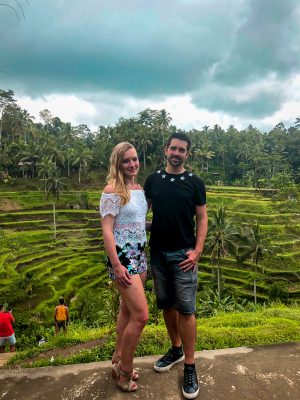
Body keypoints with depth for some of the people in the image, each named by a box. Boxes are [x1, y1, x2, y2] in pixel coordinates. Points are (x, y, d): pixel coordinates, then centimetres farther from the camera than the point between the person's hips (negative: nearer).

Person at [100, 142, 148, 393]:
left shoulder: (140, 189, 9)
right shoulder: (112, 190, -12)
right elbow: (107, 230, -16)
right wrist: (116, 265, -20)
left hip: (139, 255, 7)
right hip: (122, 257, -7)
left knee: (127, 310, 17)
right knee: (141, 315, -6)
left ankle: (118, 361, 35)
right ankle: (125, 371, 16)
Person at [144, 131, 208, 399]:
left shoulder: (195, 182, -1)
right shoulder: (153, 180, 5)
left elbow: (202, 218, -1)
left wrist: (197, 251, -11)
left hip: (184, 255, -3)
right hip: (158, 253, 3)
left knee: (186, 309, 0)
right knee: (166, 305, 15)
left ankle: (190, 367, 16)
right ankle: (176, 350, 35)